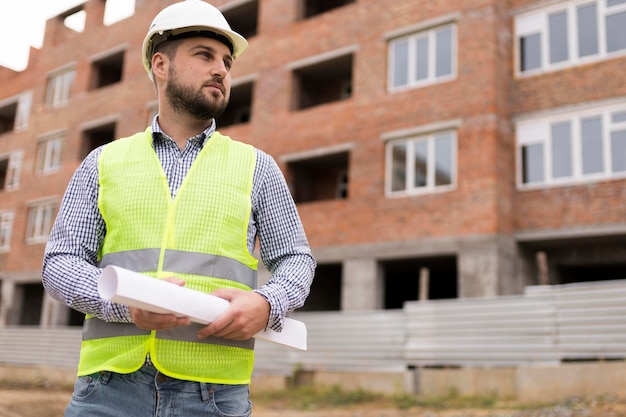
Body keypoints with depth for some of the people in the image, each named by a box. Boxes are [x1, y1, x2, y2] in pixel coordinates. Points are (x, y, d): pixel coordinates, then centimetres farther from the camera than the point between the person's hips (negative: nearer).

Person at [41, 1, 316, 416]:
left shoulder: (257, 167, 11)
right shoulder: (103, 163, 11)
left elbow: (297, 260, 11)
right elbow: (60, 261, 6)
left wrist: (266, 304, -12)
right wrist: (125, 303, -14)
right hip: (111, 384, 1)